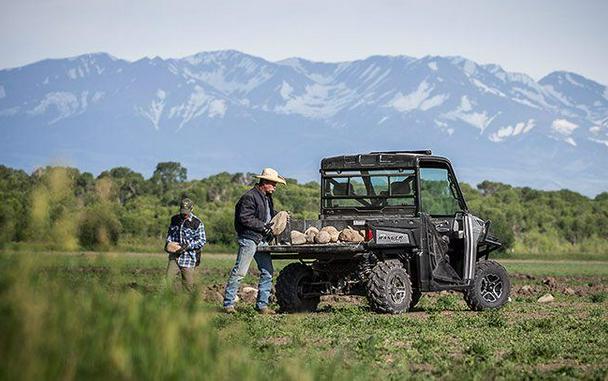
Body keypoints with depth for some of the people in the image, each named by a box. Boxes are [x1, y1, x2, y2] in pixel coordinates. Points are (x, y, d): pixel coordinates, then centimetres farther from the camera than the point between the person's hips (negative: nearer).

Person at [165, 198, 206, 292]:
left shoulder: (197, 223, -6)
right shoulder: (175, 219, 9)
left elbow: (202, 241, -8)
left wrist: (188, 246, -19)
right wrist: (168, 243, 3)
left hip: (188, 257, -3)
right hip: (174, 256, 4)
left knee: (188, 284, 2)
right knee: (168, 281, -8)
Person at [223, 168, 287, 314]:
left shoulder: (267, 197, 17)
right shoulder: (250, 196, -12)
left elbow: (270, 213, 31)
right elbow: (245, 218, -18)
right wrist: (264, 226, -16)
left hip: (262, 240, 9)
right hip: (249, 238, -9)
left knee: (267, 272, 6)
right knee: (239, 272, -6)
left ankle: (262, 304, 11)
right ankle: (228, 303, -1)